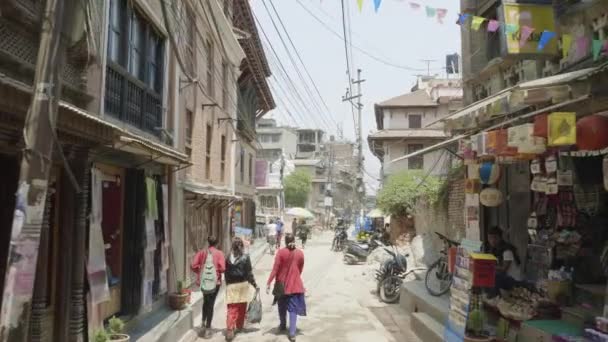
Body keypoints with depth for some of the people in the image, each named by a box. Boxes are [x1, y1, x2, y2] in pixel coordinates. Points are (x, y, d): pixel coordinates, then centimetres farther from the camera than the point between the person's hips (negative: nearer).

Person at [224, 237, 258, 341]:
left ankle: (230, 329, -13)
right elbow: (249, 273, -7)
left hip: (231, 285, 1)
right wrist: (255, 285, 2)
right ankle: (239, 326, 30)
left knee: (232, 309, -1)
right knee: (242, 307, 16)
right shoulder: (245, 257, -8)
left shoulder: (228, 258, 0)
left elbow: (226, 273, 5)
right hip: (243, 285, -1)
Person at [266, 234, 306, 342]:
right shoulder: (300, 253, -4)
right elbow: (300, 270, 7)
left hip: (282, 284, -1)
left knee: (282, 306, 20)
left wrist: (269, 283, -9)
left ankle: (283, 325, 39)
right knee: (293, 308, 3)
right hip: (295, 284, 1)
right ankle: (292, 333, -3)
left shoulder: (281, 252, -11)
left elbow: (275, 269, -13)